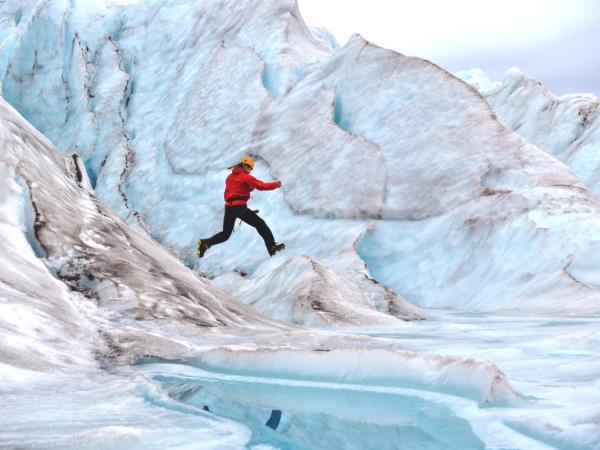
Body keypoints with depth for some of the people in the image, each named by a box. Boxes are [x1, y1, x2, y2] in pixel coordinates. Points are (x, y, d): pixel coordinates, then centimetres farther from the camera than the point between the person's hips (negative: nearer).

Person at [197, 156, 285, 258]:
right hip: (240, 207, -7)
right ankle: (272, 247, -14)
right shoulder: (246, 177, -1)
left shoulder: (229, 177, 21)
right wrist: (277, 184, 7)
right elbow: (262, 186, -7)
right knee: (260, 224, -2)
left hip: (228, 207, 7)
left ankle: (205, 243, -6)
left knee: (225, 234, 15)